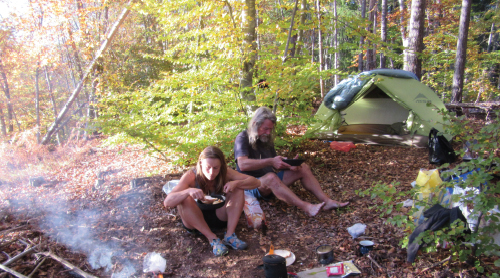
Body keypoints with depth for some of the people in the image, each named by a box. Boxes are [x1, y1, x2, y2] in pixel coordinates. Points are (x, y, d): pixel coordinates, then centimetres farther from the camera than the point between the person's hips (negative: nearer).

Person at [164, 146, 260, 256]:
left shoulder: (225, 173, -16)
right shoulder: (191, 176, -24)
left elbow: (256, 182, -17)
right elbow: (167, 202, -32)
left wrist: (236, 183, -37)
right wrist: (188, 191, -50)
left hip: (219, 217, 2)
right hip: (195, 221, -2)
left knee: (238, 189, -19)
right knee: (184, 199, -32)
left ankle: (230, 235, -22)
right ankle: (212, 239, -27)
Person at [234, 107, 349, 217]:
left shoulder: (267, 139, 13)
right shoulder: (242, 138, -12)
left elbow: (276, 165, 16)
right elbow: (243, 165, -29)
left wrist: (289, 165, -6)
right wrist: (270, 161, -34)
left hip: (270, 183, 8)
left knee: (303, 168, -2)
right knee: (271, 177, -40)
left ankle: (326, 201, -13)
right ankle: (306, 207, -48)